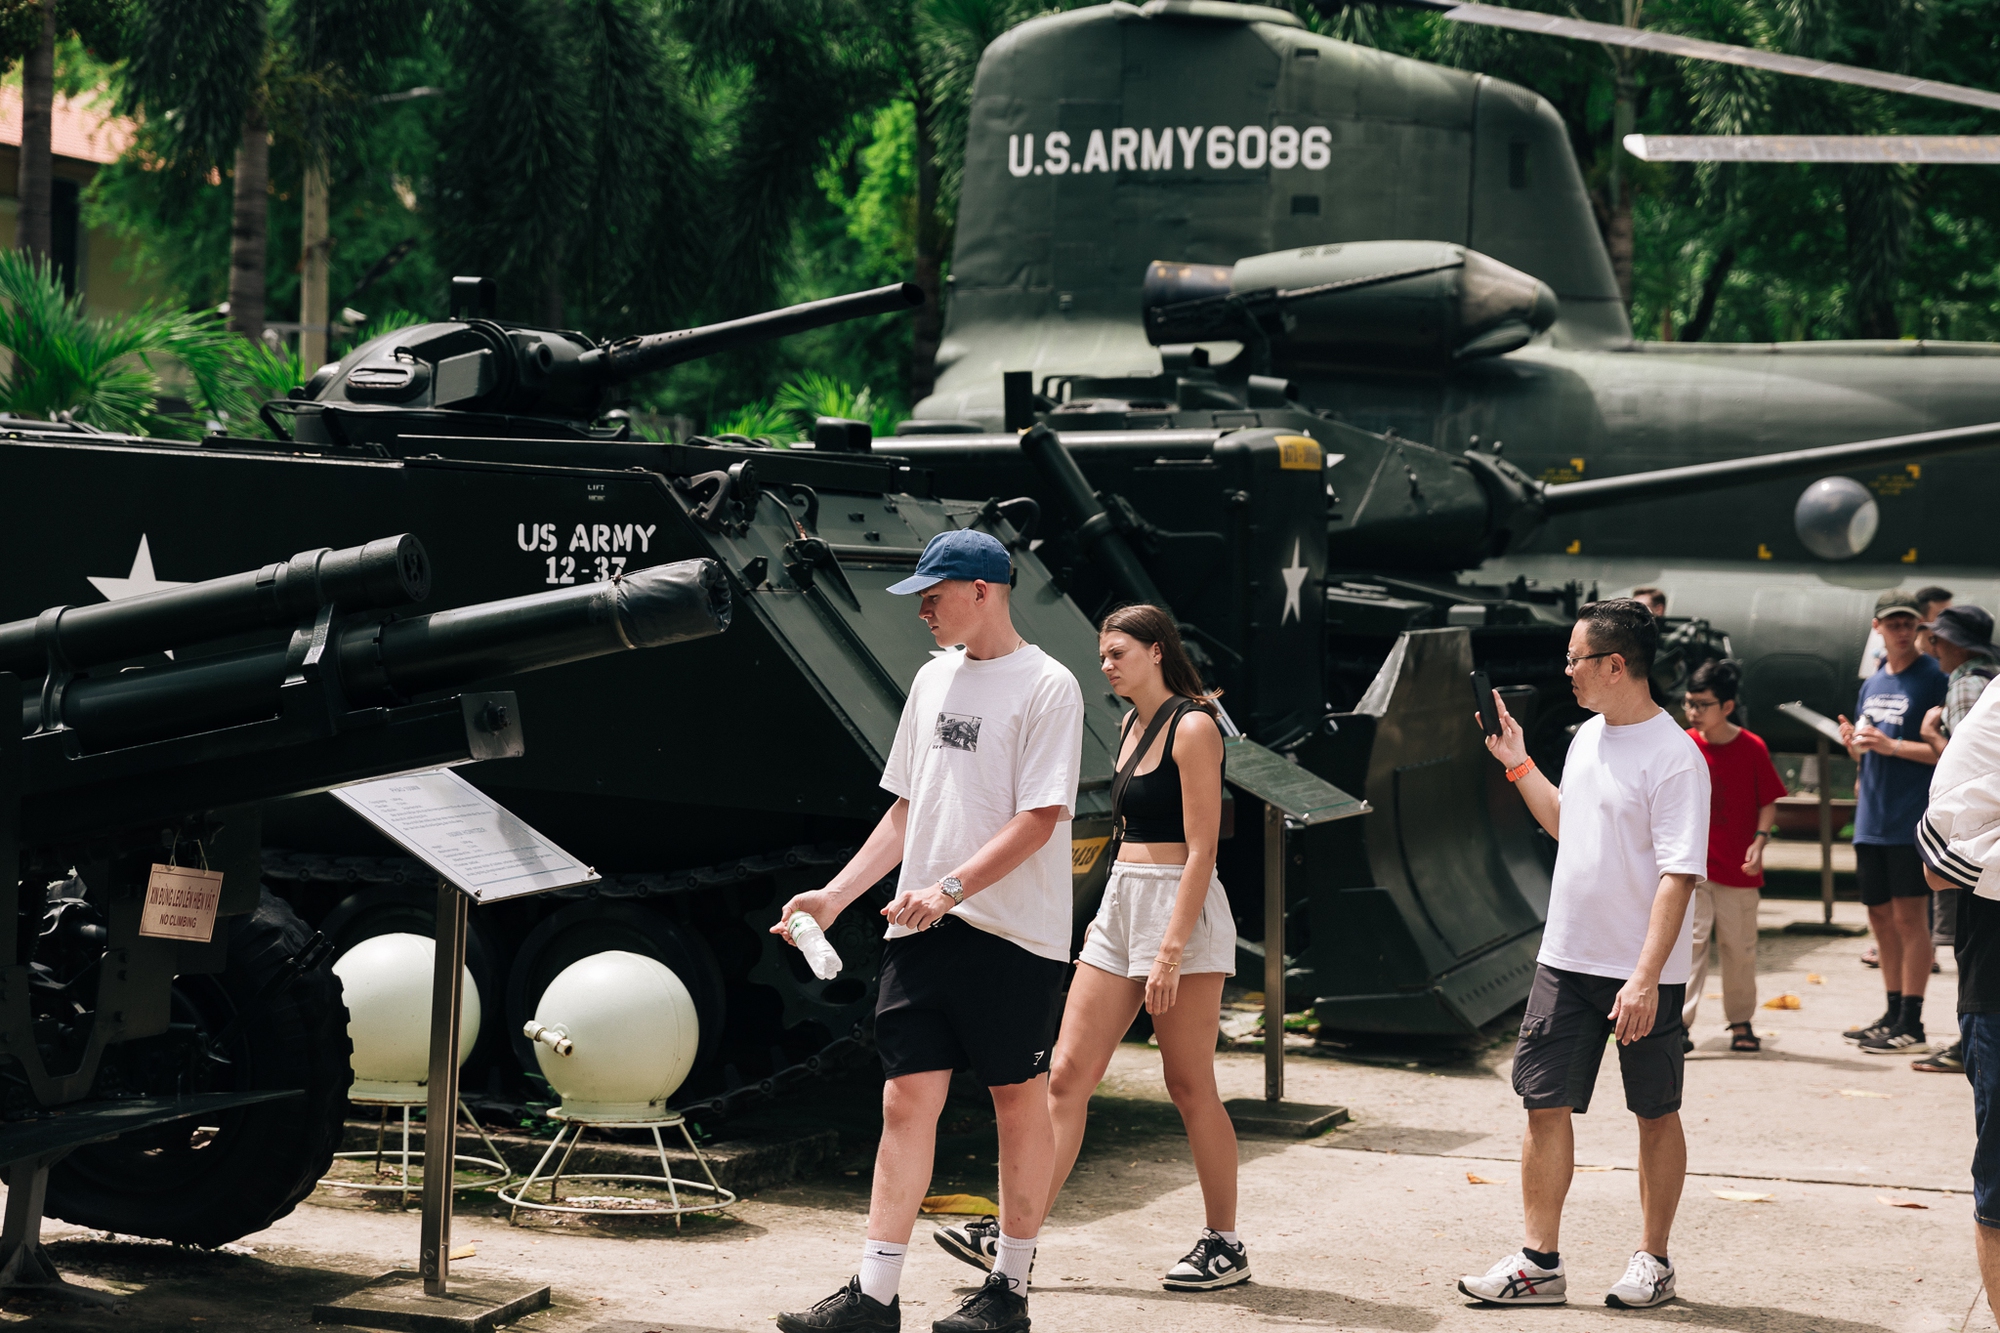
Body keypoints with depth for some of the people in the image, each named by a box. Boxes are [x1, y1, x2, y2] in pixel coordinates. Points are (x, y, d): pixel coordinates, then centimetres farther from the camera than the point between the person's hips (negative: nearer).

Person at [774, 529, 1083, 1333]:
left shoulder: (1046, 687, -7)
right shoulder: (934, 679, 15)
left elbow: (1038, 820, -14)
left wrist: (950, 888, -23)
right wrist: (835, 896, 13)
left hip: (1013, 932, -6)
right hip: (921, 929, 6)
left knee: (1018, 1098, 3)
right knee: (908, 1096, 1)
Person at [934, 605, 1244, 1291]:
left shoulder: (1192, 727, -11)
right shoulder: (1131, 726, 15)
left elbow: (1202, 849, -16)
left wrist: (1171, 950, -21)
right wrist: (1111, 920, 18)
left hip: (1181, 909, -8)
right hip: (1120, 904, 8)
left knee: (1189, 1085, -2)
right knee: (1068, 1074, 1)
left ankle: (1225, 1244, 9)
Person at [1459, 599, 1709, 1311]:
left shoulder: (1674, 757, -16)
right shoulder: (1587, 738, 9)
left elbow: (1677, 875, -20)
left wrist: (1646, 977, -25)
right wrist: (1518, 764, 20)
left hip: (1641, 975, -7)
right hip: (1566, 959, 7)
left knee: (1655, 1114, 8)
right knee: (1545, 1104, 4)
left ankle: (1652, 1260, 19)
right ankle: (1539, 1264, 9)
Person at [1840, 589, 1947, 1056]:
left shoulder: (1933, 678, -8)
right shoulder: (1874, 683, 15)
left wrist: (1890, 745, -19)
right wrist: (1854, 743, 0)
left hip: (1912, 820, -7)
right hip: (1872, 821, 7)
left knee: (1909, 915, -6)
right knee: (1881, 916, 11)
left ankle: (1912, 1026, -4)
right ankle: (1894, 1014, 21)